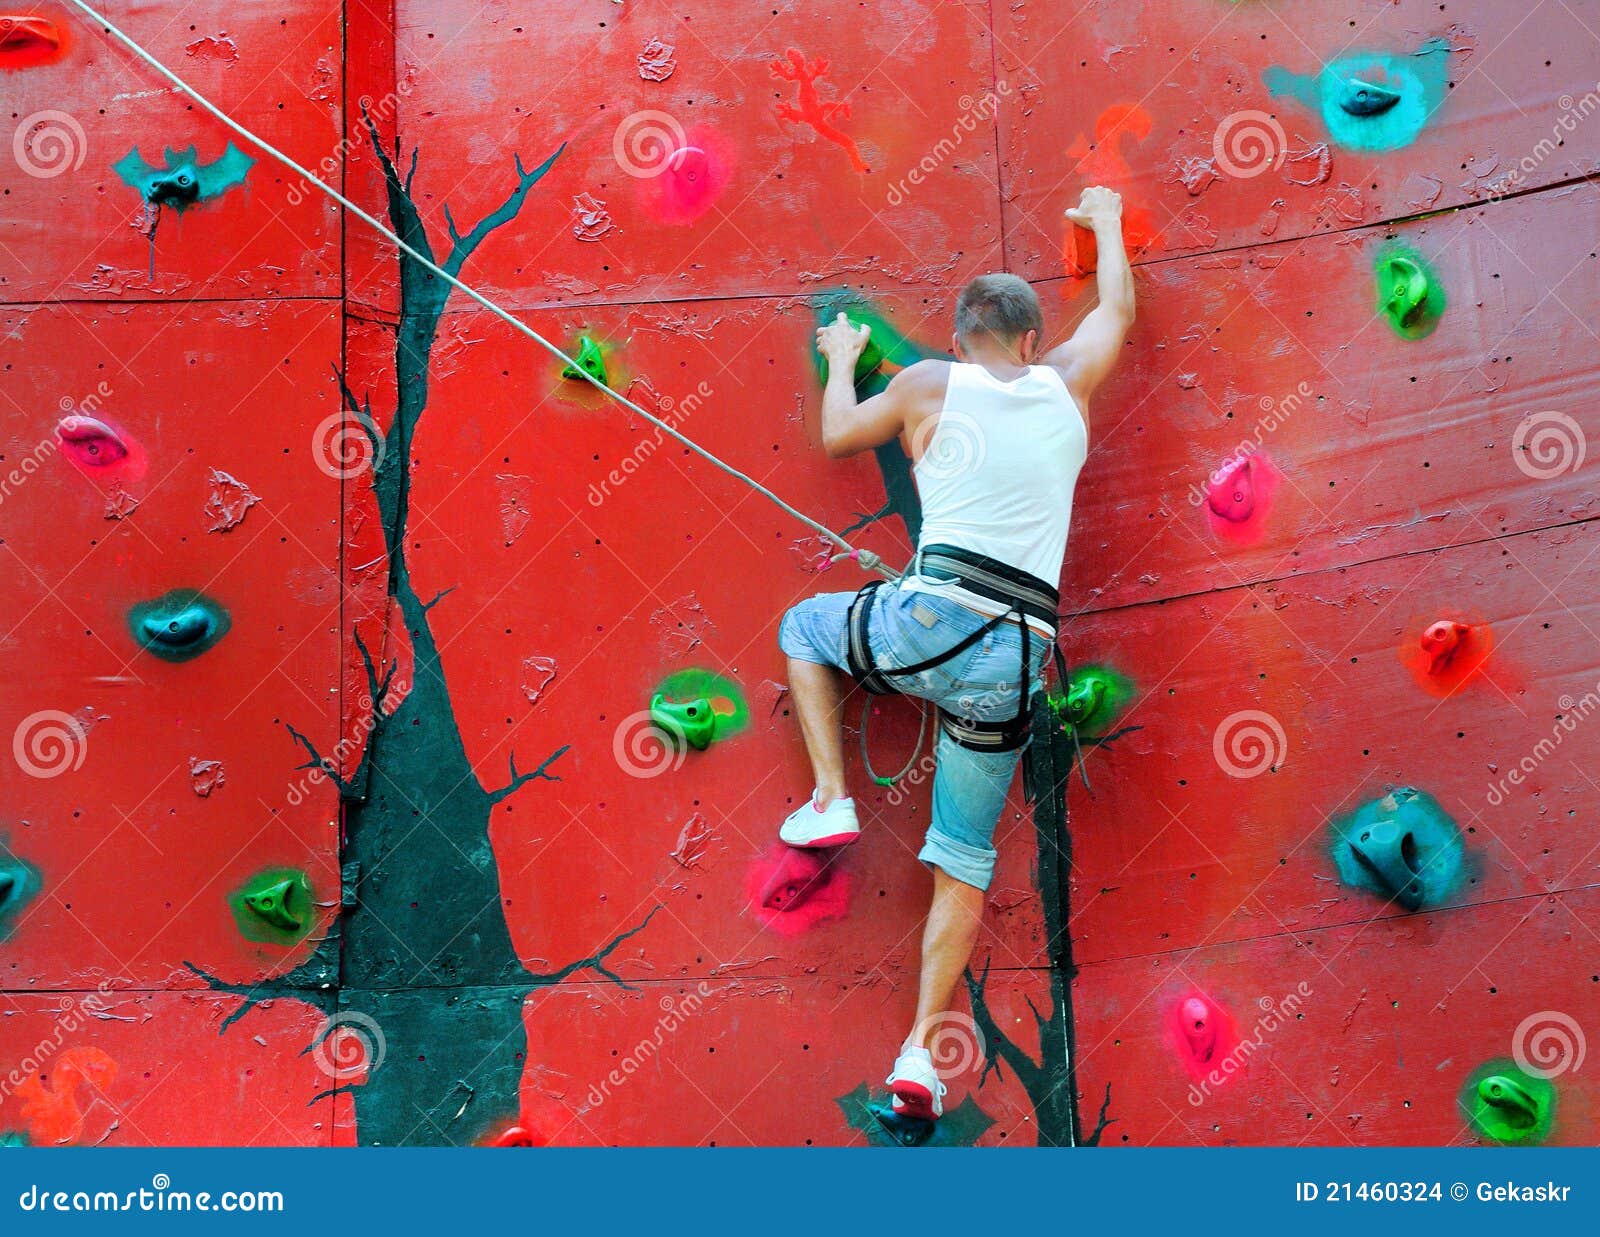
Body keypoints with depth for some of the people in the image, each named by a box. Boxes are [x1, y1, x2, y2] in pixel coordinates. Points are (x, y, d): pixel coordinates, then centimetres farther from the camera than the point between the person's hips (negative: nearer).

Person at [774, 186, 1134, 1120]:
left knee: (805, 628, 30)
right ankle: (922, 1048, 5)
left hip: (931, 621, -2)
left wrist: (842, 358, 39)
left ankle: (833, 798, 15)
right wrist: (1105, 220, 49)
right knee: (966, 861, 12)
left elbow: (837, 437, 22)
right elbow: (1117, 309, 32)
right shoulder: (1067, 386, 13)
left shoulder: (929, 385, 6)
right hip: (1015, 658, 3)